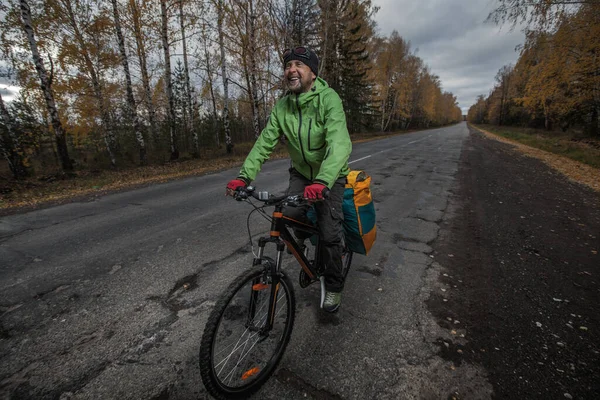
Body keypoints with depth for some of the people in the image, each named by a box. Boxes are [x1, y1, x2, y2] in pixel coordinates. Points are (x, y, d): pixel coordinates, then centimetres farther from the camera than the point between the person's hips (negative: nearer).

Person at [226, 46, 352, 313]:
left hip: (330, 176, -3)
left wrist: (322, 182, -51)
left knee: (330, 234, -8)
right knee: (288, 213, -21)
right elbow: (265, 142, -10)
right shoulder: (282, 106, -5)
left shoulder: (328, 99, -21)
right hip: (301, 173, 4)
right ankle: (303, 231, 18)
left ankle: (333, 286, 19)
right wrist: (244, 176, -23)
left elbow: (339, 144, -35)